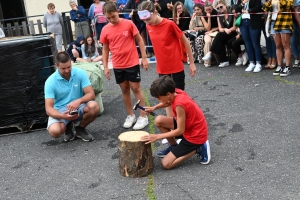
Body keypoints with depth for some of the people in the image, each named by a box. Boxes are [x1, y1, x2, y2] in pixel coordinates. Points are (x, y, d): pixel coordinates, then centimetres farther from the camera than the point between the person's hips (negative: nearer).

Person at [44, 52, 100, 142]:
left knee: (94, 106, -30)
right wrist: (63, 116, -38)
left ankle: (80, 128, 1)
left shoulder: (80, 73, -10)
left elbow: (91, 94, -13)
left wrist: (78, 101, -35)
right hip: (60, 111, -2)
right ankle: (68, 127, 8)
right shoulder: (50, 82, -14)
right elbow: (48, 108, -18)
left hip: (78, 107, 2)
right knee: (54, 131, -32)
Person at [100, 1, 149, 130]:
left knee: (136, 88, 2)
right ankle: (130, 116, 24)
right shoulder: (105, 30, 0)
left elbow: (139, 40, -2)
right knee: (124, 89, 12)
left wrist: (144, 58, -5)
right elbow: (105, 49, 9)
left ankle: (143, 117, 10)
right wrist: (105, 67, 5)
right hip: (117, 65, 3)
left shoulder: (129, 24, -9)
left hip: (132, 63, -3)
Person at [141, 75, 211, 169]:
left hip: (196, 136, -8)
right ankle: (173, 146, 15)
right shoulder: (176, 92, -7)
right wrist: (154, 107, 6)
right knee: (159, 120, 2)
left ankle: (198, 148, -1)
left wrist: (157, 136, -18)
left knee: (166, 164, -8)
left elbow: (180, 131, -23)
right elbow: (169, 102, 20)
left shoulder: (179, 104, -31)